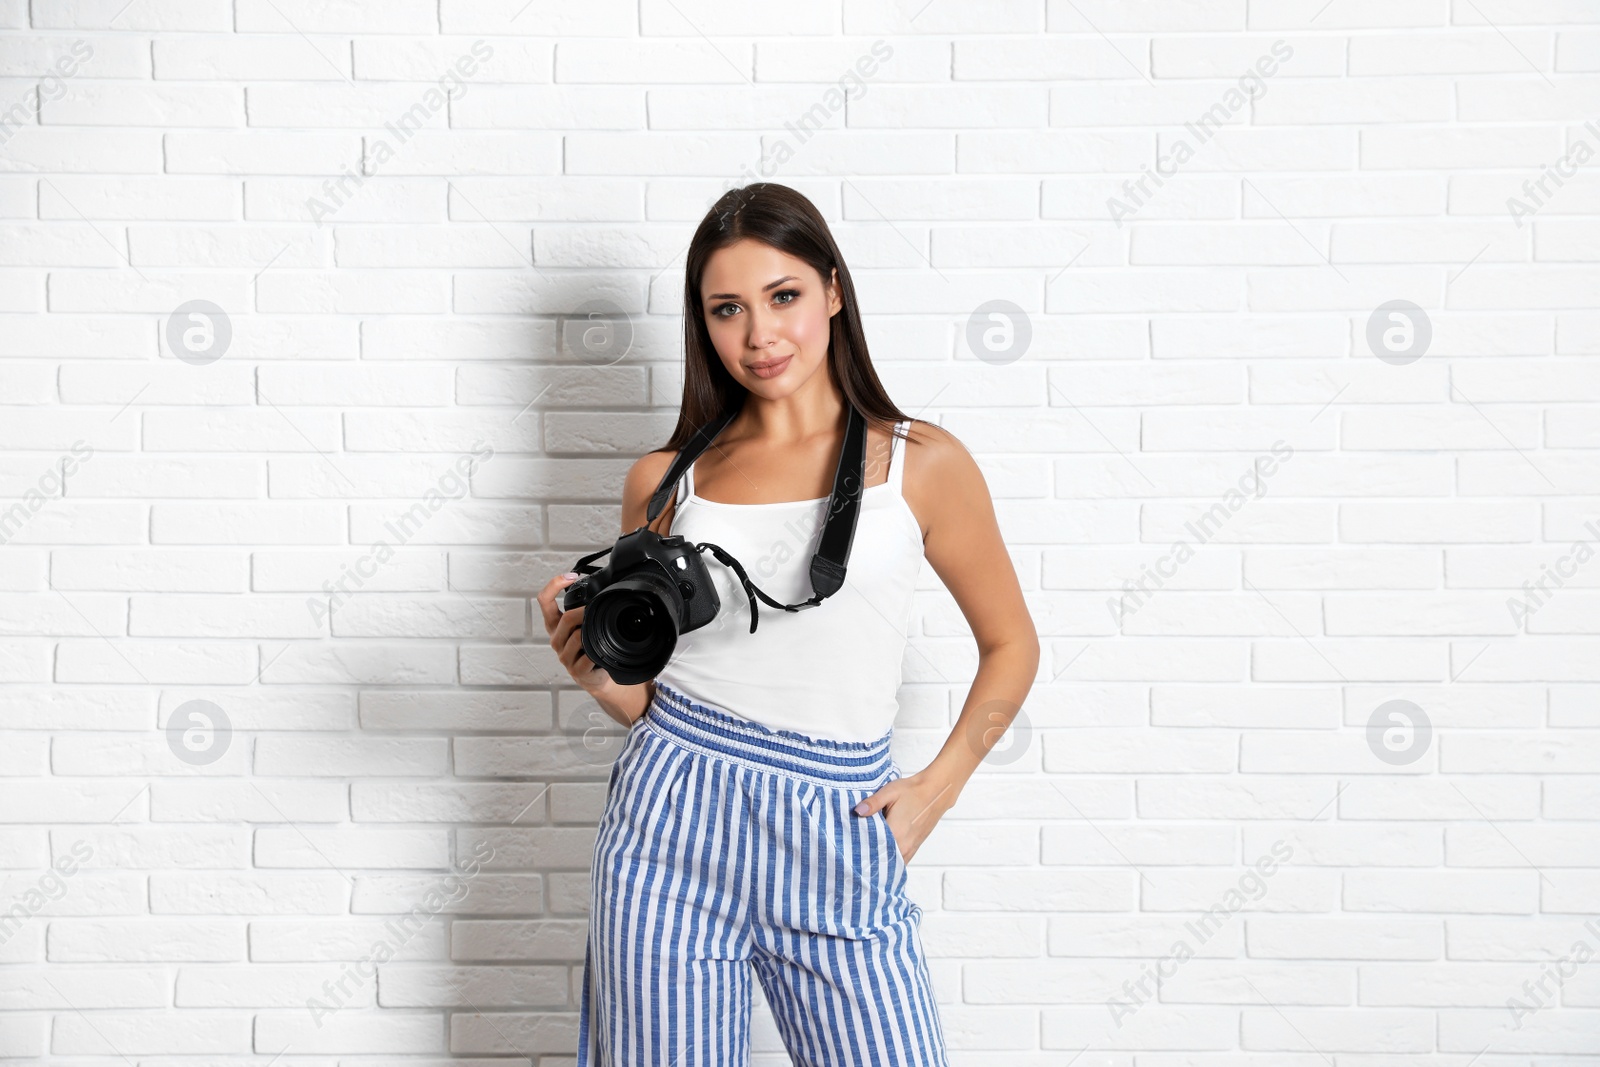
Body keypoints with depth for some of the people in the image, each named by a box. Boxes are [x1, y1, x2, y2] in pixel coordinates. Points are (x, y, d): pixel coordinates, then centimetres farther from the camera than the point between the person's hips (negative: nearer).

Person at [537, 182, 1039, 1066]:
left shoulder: (922, 464, 3)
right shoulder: (666, 480, 7)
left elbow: (1010, 645, 12)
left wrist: (935, 789, 1)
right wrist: (592, 669, -7)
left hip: (833, 839, -1)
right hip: (674, 822, 1)